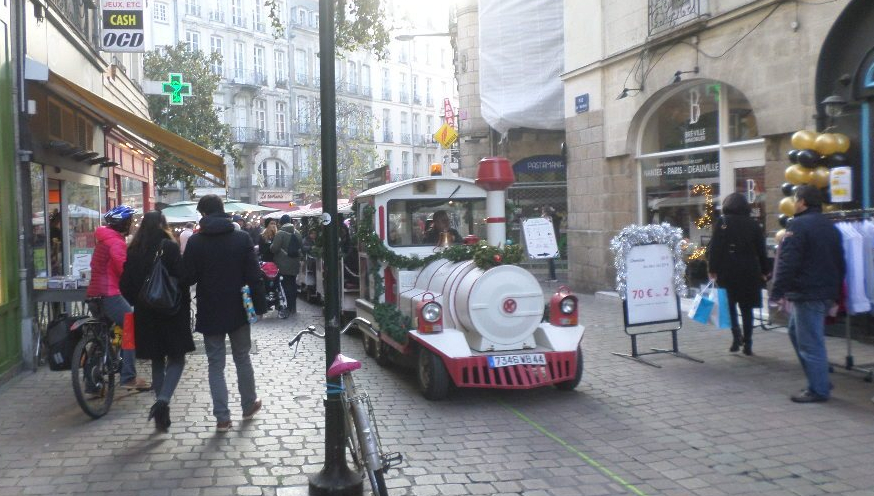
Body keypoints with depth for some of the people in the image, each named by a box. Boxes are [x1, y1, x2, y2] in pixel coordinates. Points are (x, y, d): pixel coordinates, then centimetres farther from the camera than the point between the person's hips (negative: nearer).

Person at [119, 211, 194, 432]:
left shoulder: (133, 250, 4)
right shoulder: (170, 247, -9)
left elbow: (125, 285, 6)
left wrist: (136, 304, 15)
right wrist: (185, 309, -5)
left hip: (145, 314, 4)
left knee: (157, 360, 14)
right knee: (176, 359, 5)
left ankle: (161, 414, 16)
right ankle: (163, 400, -18)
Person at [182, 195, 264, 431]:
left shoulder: (195, 241, -8)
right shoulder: (242, 238, -5)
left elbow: (187, 278, -7)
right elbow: (254, 275, -6)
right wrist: (259, 304, 1)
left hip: (210, 312, -1)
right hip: (238, 310, 1)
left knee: (215, 364, 6)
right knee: (242, 359, 17)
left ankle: (222, 418, 3)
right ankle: (249, 406, 29)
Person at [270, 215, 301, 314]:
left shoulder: (280, 233, -14)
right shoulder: (296, 234, 8)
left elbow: (274, 249, -18)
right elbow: (300, 249, 16)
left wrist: (271, 246, 2)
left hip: (283, 266, -6)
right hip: (294, 265, 6)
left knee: (285, 287, -2)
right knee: (293, 286, 14)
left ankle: (287, 309, -2)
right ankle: (293, 309, 20)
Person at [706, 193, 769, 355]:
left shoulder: (722, 222, -3)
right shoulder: (753, 224, 7)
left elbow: (714, 248, -9)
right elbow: (761, 250, 8)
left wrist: (712, 270, -8)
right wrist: (764, 272, 14)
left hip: (727, 271, -2)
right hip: (749, 272, 2)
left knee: (730, 305, 11)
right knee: (747, 308, 9)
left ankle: (736, 336, -8)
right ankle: (747, 343, 8)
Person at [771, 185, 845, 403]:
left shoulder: (799, 225, -13)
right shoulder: (830, 227, 15)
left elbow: (787, 262, -19)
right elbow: (840, 263, 21)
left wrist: (778, 292, -15)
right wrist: (836, 292, 26)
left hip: (807, 294, -10)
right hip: (828, 293, 10)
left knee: (809, 342, -3)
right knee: (796, 332, 20)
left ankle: (818, 389, 3)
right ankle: (820, 381, 23)